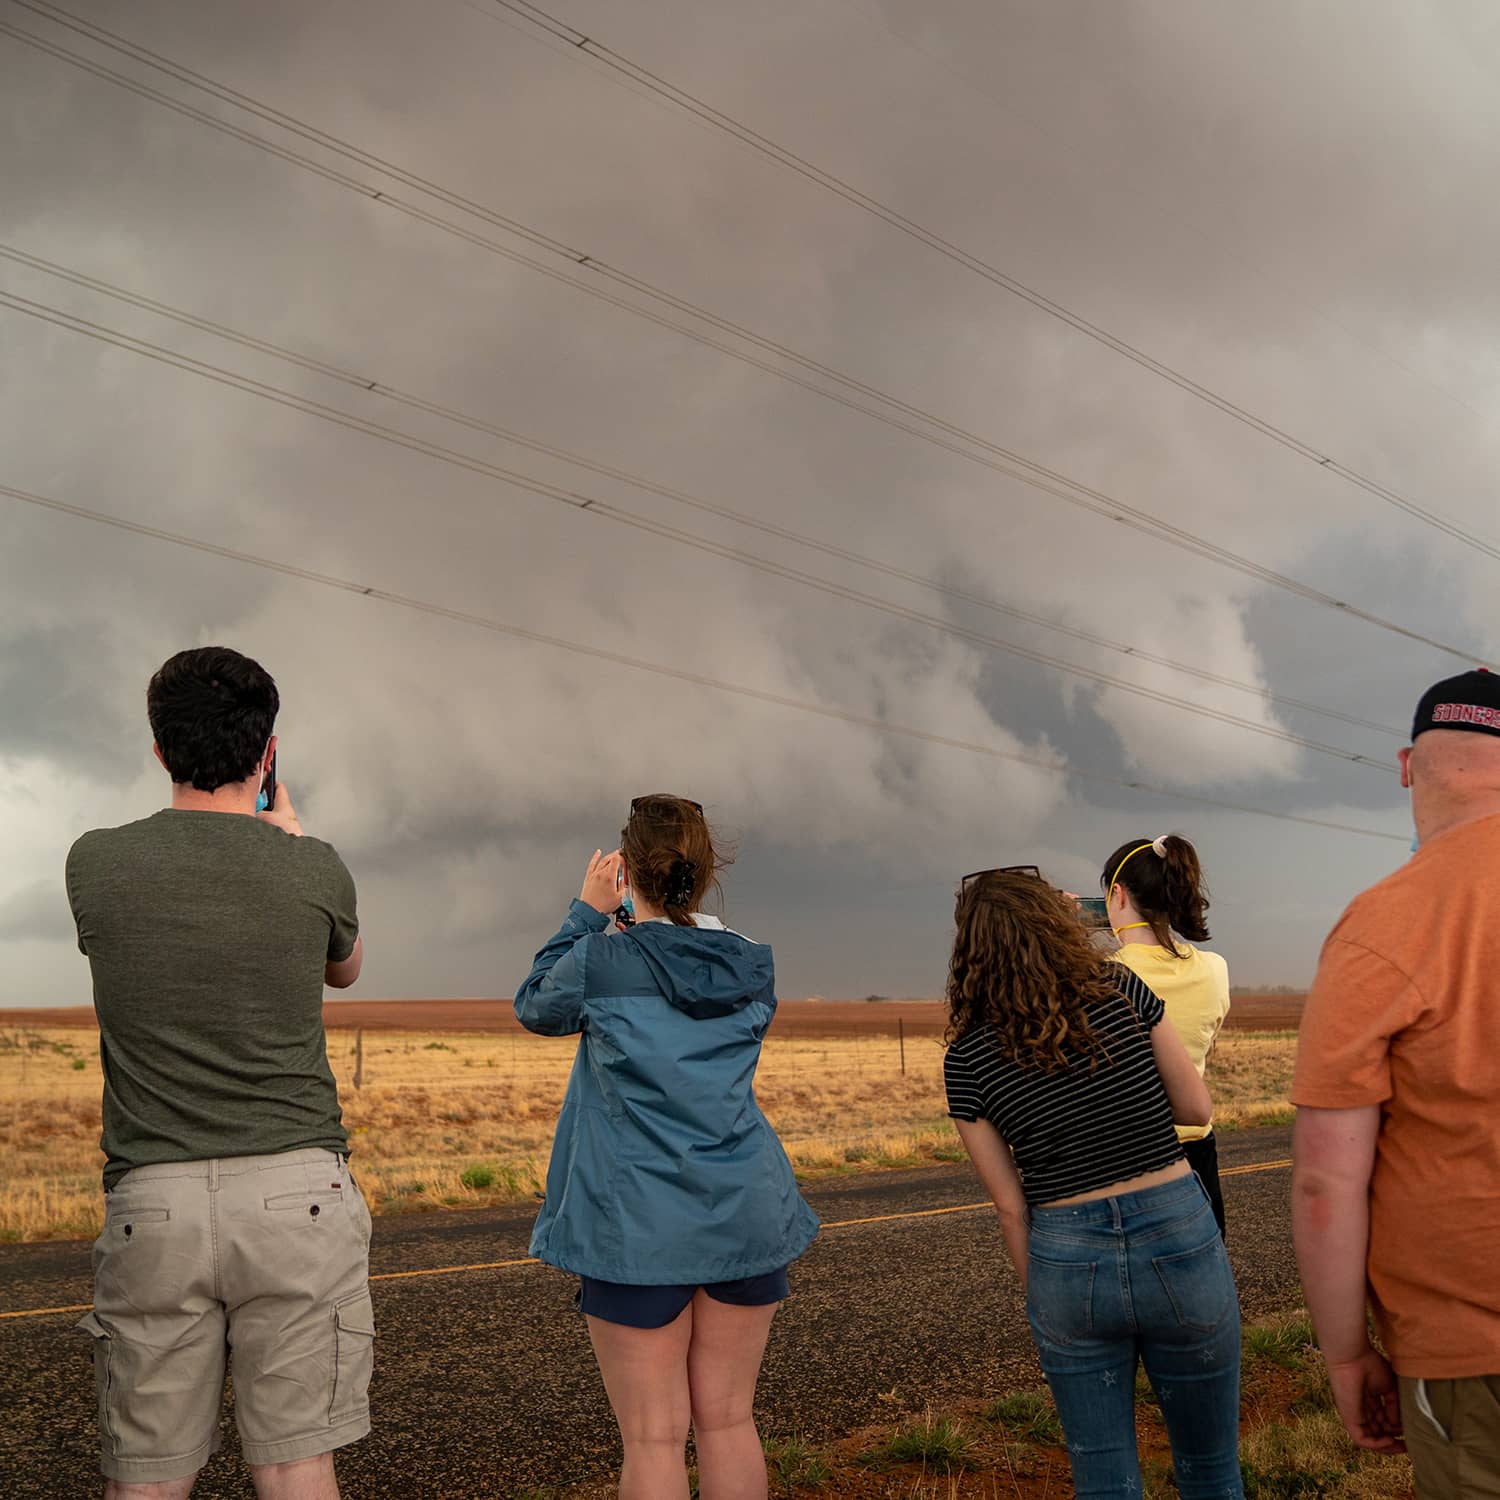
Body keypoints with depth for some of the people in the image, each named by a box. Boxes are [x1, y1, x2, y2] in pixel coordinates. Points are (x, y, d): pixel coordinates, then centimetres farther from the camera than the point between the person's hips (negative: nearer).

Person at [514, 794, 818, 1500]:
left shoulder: (599, 962, -10)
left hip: (639, 1223, -4)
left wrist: (587, 913, 14)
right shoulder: (753, 967, 2)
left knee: (654, 1436, 4)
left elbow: (534, 1005, 11)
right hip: (745, 1215, 4)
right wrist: (690, 916, 21)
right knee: (728, 1423, 14)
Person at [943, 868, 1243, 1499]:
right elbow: (1198, 1109, 4)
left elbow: (1011, 1207, -1)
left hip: (1067, 1260, 0)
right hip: (1179, 1237, 0)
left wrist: (1037, 1294, 12)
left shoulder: (967, 1058, -5)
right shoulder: (1121, 991, -5)